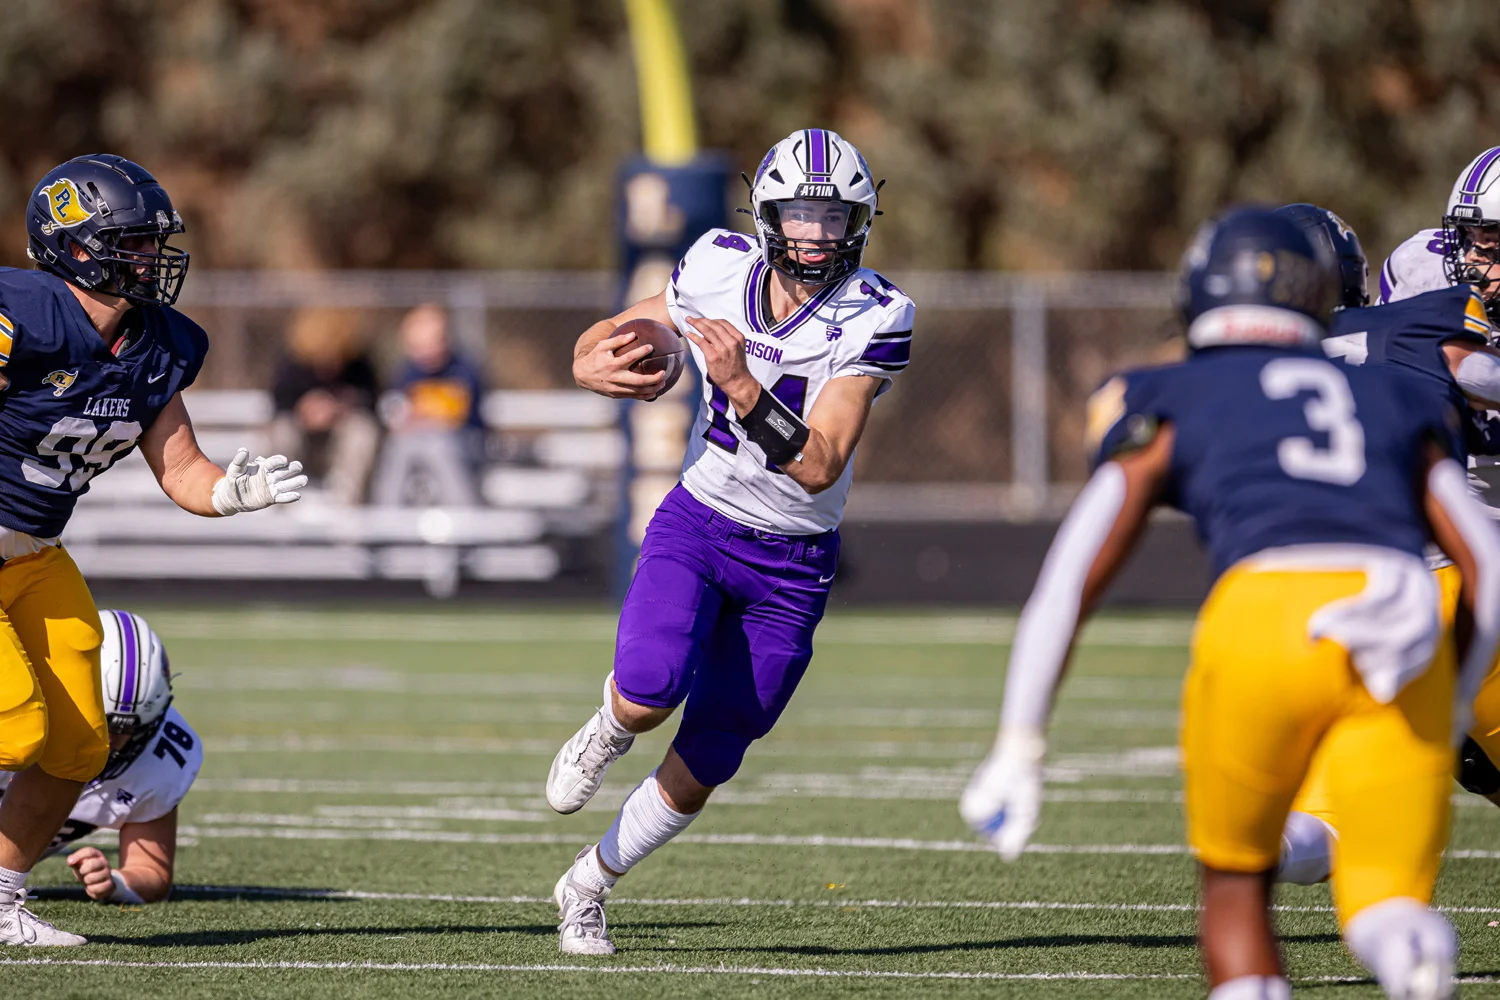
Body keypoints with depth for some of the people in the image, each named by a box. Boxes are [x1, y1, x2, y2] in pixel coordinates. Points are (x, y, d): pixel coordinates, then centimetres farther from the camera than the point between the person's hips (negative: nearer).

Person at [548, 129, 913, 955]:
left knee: (698, 773, 6)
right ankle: (608, 731, 10)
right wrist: (592, 366, -19)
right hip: (697, 523, 0)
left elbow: (820, 469, -26)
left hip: (792, 565, 0)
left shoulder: (871, 321, -18)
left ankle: (587, 885, 32)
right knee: (649, 695, -28)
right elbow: (602, 340, 6)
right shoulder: (719, 272, -10)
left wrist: (743, 387, -39)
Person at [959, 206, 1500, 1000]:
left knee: (1235, 883, 19)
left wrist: (1018, 748, 18)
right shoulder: (1394, 403, 32)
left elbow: (1077, 571, 16)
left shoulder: (1168, 405, 25)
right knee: (1385, 910, 5)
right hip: (1404, 628, 1)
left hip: (1263, 614, -1)